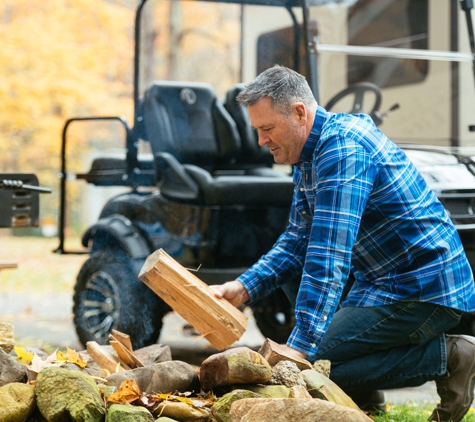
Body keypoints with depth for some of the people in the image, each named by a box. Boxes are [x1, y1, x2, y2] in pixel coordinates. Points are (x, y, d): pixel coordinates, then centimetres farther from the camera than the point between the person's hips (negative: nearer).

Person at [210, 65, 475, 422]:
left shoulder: (344, 147, -21)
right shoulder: (309, 153, 11)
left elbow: (330, 256, -29)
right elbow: (298, 242, 14)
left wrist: (301, 347, -33)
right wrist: (245, 288, -2)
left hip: (425, 292, -10)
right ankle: (361, 389, 8)